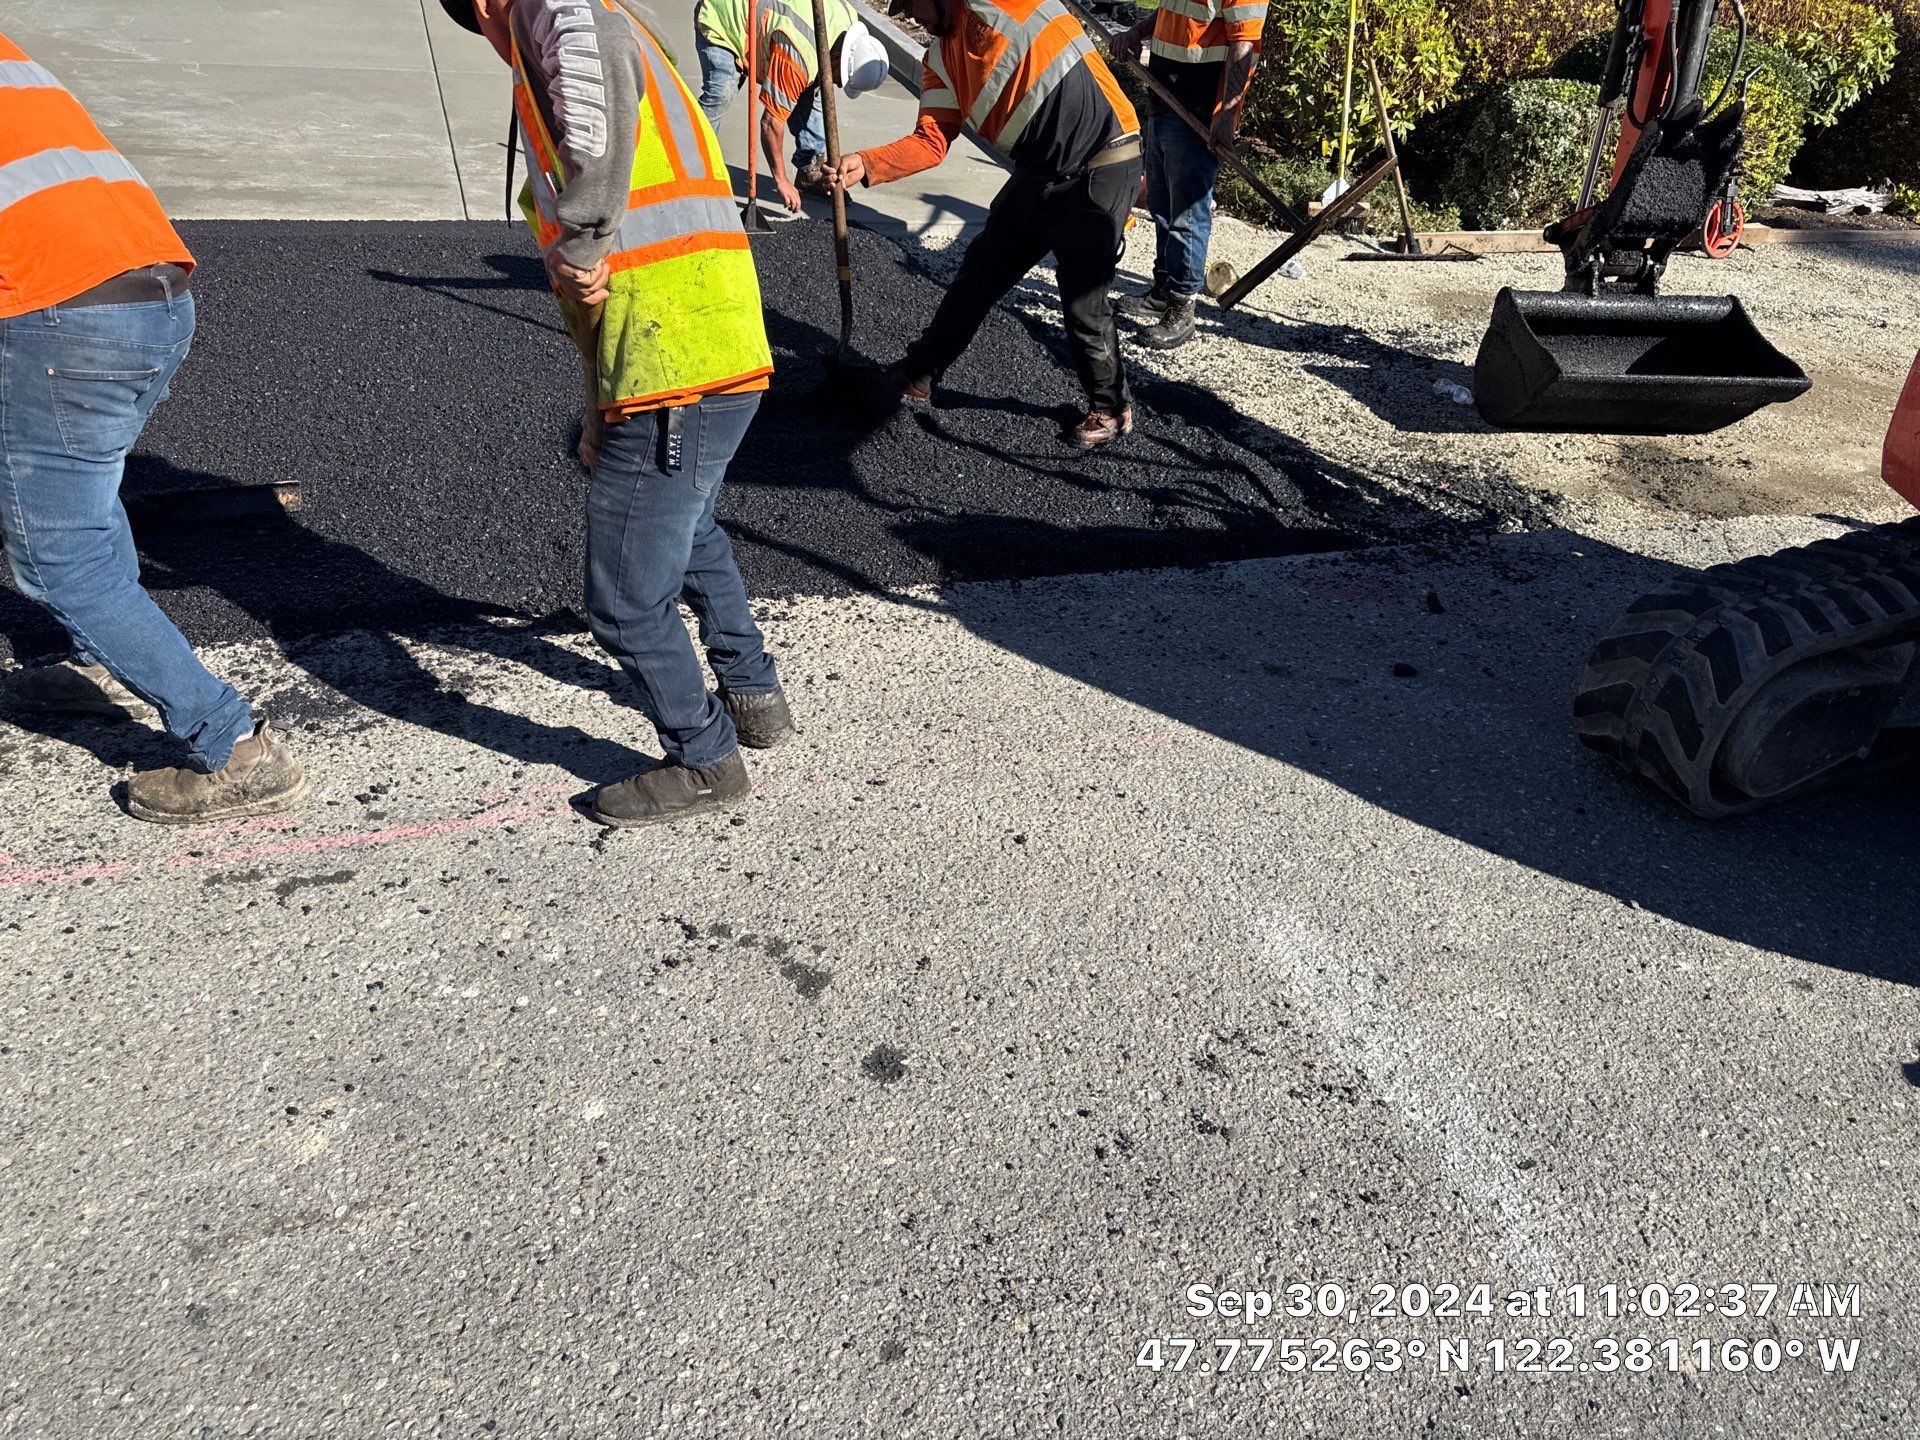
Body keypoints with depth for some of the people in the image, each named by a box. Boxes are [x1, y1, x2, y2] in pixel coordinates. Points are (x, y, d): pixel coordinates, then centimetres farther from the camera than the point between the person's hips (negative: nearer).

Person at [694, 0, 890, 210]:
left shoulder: (851, 22, -15)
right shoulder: (798, 59, -40)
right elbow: (770, 121, -33)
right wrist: (781, 180, -26)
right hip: (718, 22, -8)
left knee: (810, 92, -3)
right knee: (719, 95, -27)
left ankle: (811, 170, 5)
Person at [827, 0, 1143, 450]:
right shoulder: (941, 57, 10)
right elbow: (931, 142, 3)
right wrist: (866, 165, -13)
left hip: (1101, 172, -8)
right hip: (1037, 175, 8)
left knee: (1083, 304, -1)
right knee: (975, 280, 14)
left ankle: (1111, 408, 22)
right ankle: (917, 379, 31)